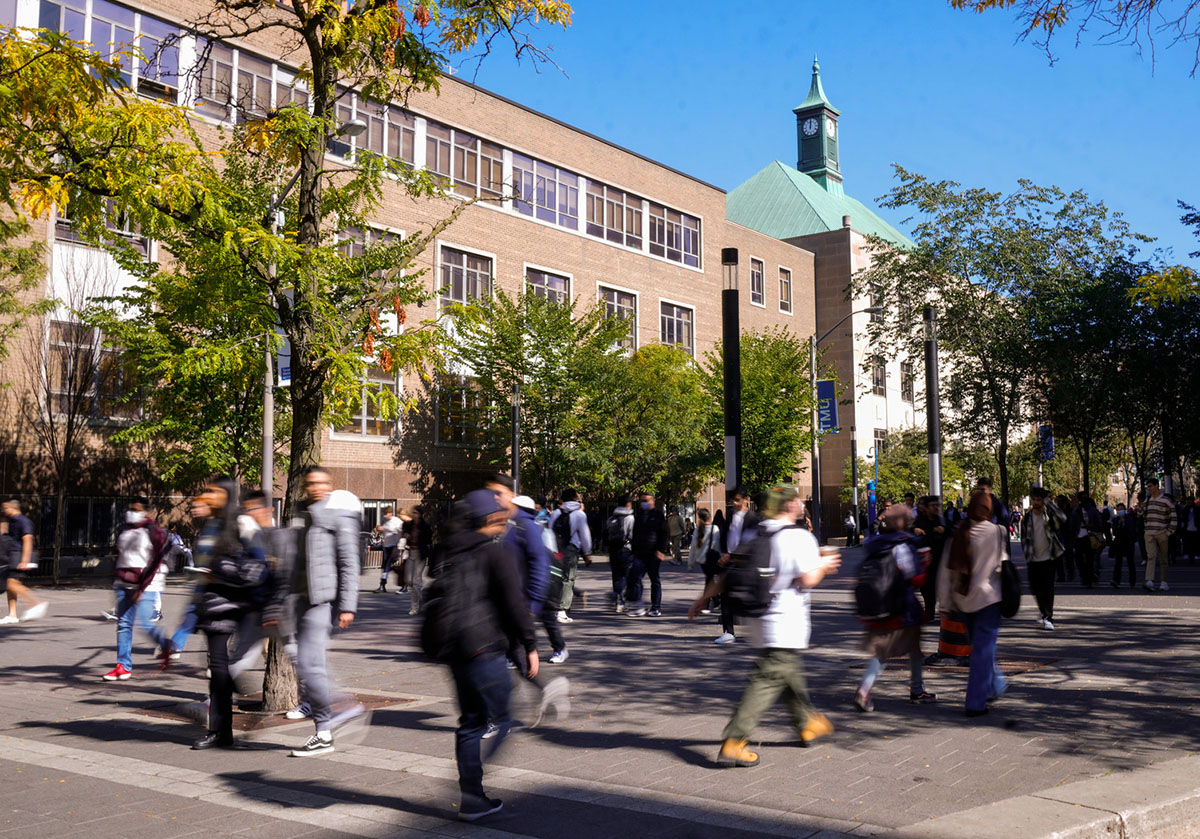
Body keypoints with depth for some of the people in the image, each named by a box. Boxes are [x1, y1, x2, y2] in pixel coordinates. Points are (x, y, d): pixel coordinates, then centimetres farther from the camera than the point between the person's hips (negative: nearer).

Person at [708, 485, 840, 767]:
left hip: (760, 618, 8)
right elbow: (808, 579, -17)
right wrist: (822, 566, 3)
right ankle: (733, 743, -13)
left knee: (791, 672, 24)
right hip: (786, 624, -8)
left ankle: (807, 723, 42)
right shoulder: (800, 537, -12)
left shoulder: (755, 535, 7)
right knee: (768, 680, -8)